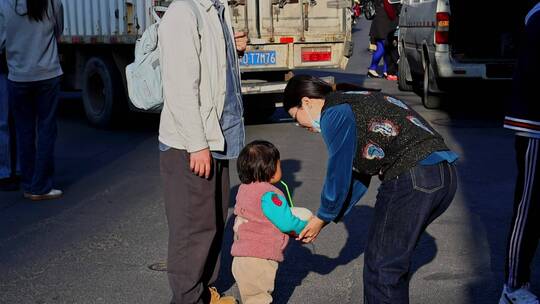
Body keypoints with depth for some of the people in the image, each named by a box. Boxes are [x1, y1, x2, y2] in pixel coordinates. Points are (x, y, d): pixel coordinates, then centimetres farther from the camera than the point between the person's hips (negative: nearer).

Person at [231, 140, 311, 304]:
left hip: (241, 258, 9)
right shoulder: (269, 195, -19)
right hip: (258, 261, -9)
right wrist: (306, 227, 1)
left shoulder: (244, 189, 10)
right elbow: (287, 224, -17)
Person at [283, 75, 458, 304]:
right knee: (394, 258, 22)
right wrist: (328, 217, 27)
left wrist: (322, 218, 12)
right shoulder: (353, 104, 25)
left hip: (413, 179, -10)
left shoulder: (334, 114, -4)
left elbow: (339, 173, -2)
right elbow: (359, 175, 27)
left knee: (381, 266, -1)